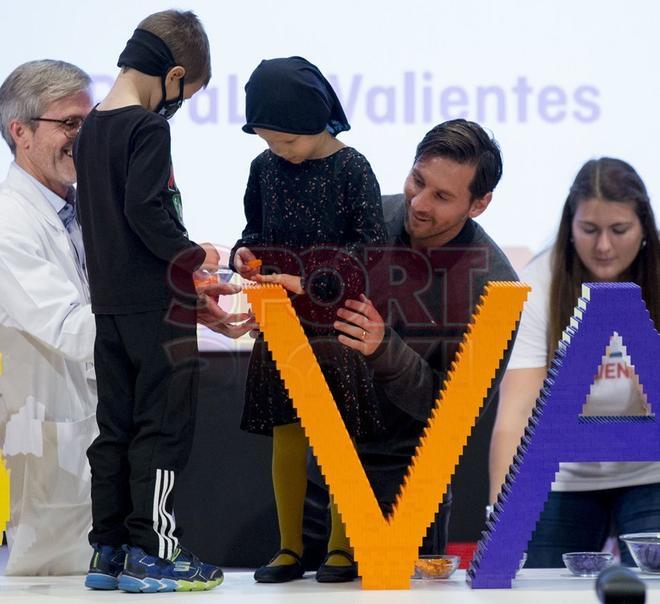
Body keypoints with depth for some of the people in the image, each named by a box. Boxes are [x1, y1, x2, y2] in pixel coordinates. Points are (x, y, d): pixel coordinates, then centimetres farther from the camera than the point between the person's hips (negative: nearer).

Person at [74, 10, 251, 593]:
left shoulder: (91, 129, 13)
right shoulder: (148, 127, -13)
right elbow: (145, 209, -22)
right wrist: (192, 256, -8)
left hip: (108, 300, 8)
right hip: (158, 303, -8)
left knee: (115, 426, 11)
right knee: (164, 425, -2)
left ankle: (107, 551, 13)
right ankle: (151, 553, -3)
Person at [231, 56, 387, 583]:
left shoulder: (351, 168, -10)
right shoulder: (265, 167, 5)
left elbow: (372, 248, -12)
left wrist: (309, 283, -18)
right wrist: (246, 253, -4)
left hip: (335, 322, -4)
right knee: (285, 435, 6)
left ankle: (341, 548, 9)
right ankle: (290, 549, 13)